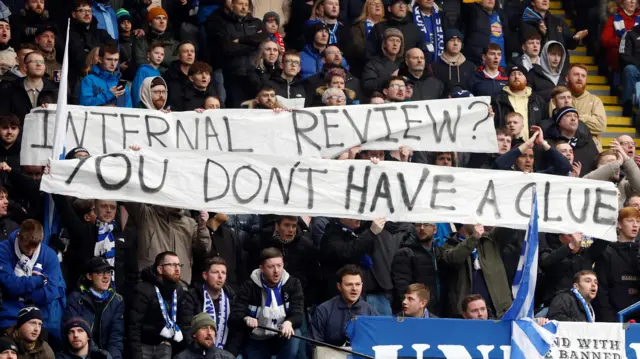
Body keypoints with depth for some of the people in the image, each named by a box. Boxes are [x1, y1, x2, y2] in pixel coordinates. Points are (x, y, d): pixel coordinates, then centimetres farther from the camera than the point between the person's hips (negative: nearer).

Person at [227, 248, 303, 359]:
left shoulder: (293, 284, -7)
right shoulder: (249, 287, -12)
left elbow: (298, 313, -18)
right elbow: (234, 317, -21)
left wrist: (289, 323, -44)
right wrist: (245, 319, -46)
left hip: (283, 338, 1)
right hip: (255, 341, -1)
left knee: (295, 334, -30)